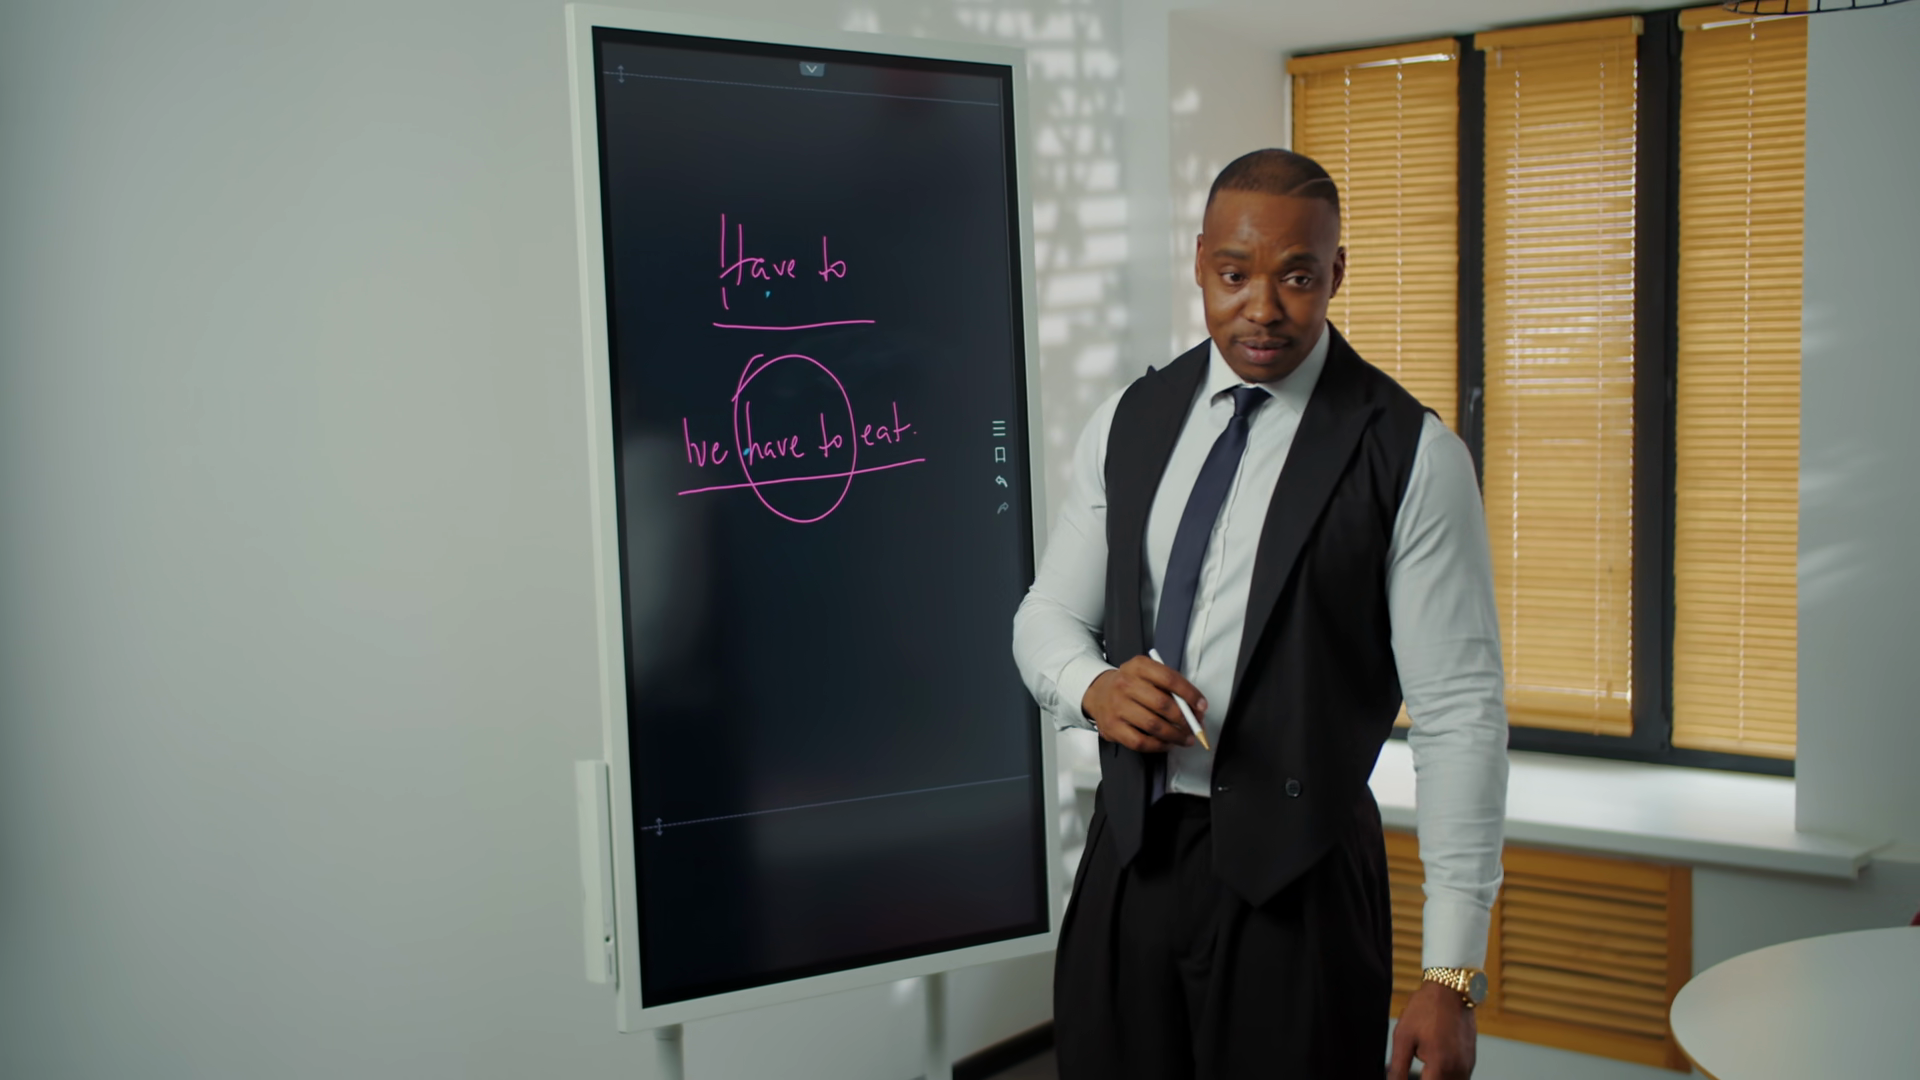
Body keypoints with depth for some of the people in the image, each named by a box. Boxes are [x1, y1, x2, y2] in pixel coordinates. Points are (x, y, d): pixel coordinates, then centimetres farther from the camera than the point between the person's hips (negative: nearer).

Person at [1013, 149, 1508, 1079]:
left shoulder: (1410, 455, -10)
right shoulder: (1129, 422, 5)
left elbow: (1460, 715, -11)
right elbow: (1047, 614, 12)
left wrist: (1450, 975, -13)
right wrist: (1093, 685, -13)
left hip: (1293, 885, -4)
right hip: (1126, 860, 4)